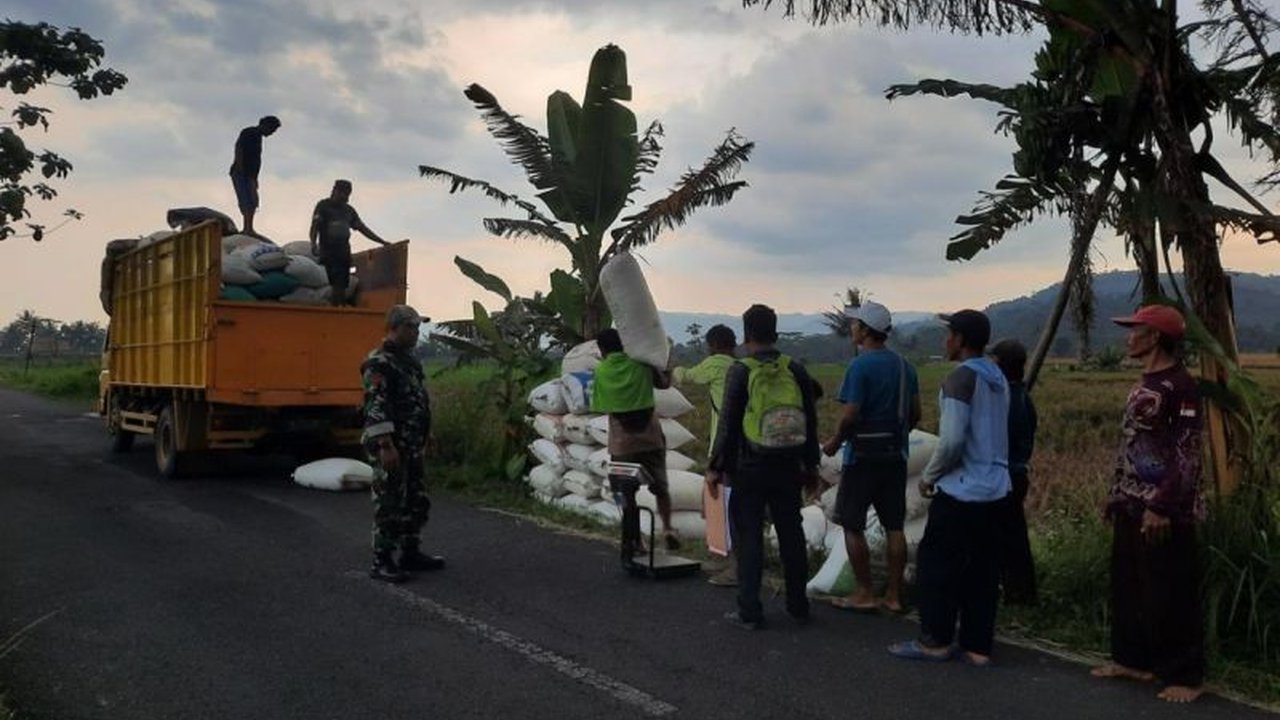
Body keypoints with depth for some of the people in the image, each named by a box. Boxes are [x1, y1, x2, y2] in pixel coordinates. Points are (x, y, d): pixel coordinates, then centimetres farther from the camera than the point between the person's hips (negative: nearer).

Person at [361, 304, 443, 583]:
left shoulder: (409, 359, 15)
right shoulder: (379, 363, -15)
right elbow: (375, 408, -21)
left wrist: (426, 436, 23)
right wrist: (386, 445, -26)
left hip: (413, 446, 9)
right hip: (390, 446, -9)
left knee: (417, 502, 15)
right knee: (389, 505, -3)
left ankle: (411, 553, 27)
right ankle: (381, 562, 6)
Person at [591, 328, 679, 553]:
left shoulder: (600, 372, -4)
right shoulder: (641, 365, -2)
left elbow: (598, 406, 2)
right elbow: (665, 383, 11)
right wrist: (663, 368, 27)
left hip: (622, 443, -1)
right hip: (651, 439, 1)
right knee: (660, 487, 14)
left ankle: (632, 542, 13)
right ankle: (667, 528, -4)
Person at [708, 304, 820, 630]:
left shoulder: (740, 371, -10)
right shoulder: (795, 370, 2)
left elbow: (728, 423, -10)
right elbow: (810, 422, 7)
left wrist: (716, 467, -2)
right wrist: (811, 465, 17)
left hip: (749, 468, -4)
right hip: (788, 468, 4)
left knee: (749, 538, 3)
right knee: (791, 534, 13)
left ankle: (749, 611, 6)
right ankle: (798, 606, 23)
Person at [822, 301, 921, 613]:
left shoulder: (860, 366, -15)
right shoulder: (904, 366, 8)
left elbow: (850, 415, -19)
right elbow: (915, 414, 11)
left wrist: (834, 442, -3)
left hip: (863, 455, -7)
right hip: (896, 455, 7)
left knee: (852, 526, 3)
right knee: (894, 526, 9)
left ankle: (864, 594, 7)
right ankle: (894, 596, 15)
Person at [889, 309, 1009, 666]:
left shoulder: (961, 377, -14)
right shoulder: (997, 377, 11)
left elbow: (952, 439, -20)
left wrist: (929, 476, -6)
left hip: (961, 490, -8)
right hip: (994, 489, 8)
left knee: (936, 565, 4)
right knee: (982, 569, 10)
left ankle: (935, 641, 10)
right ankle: (978, 646, 15)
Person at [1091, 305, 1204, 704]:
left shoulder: (1180, 386, -15)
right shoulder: (1144, 384, 13)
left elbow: (1187, 456, -18)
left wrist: (1164, 508, -21)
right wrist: (1116, 493, 19)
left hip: (1164, 510, -9)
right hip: (1132, 506, 9)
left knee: (1170, 595, 0)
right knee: (1127, 586, 15)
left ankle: (1184, 675, 12)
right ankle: (1133, 659, 27)